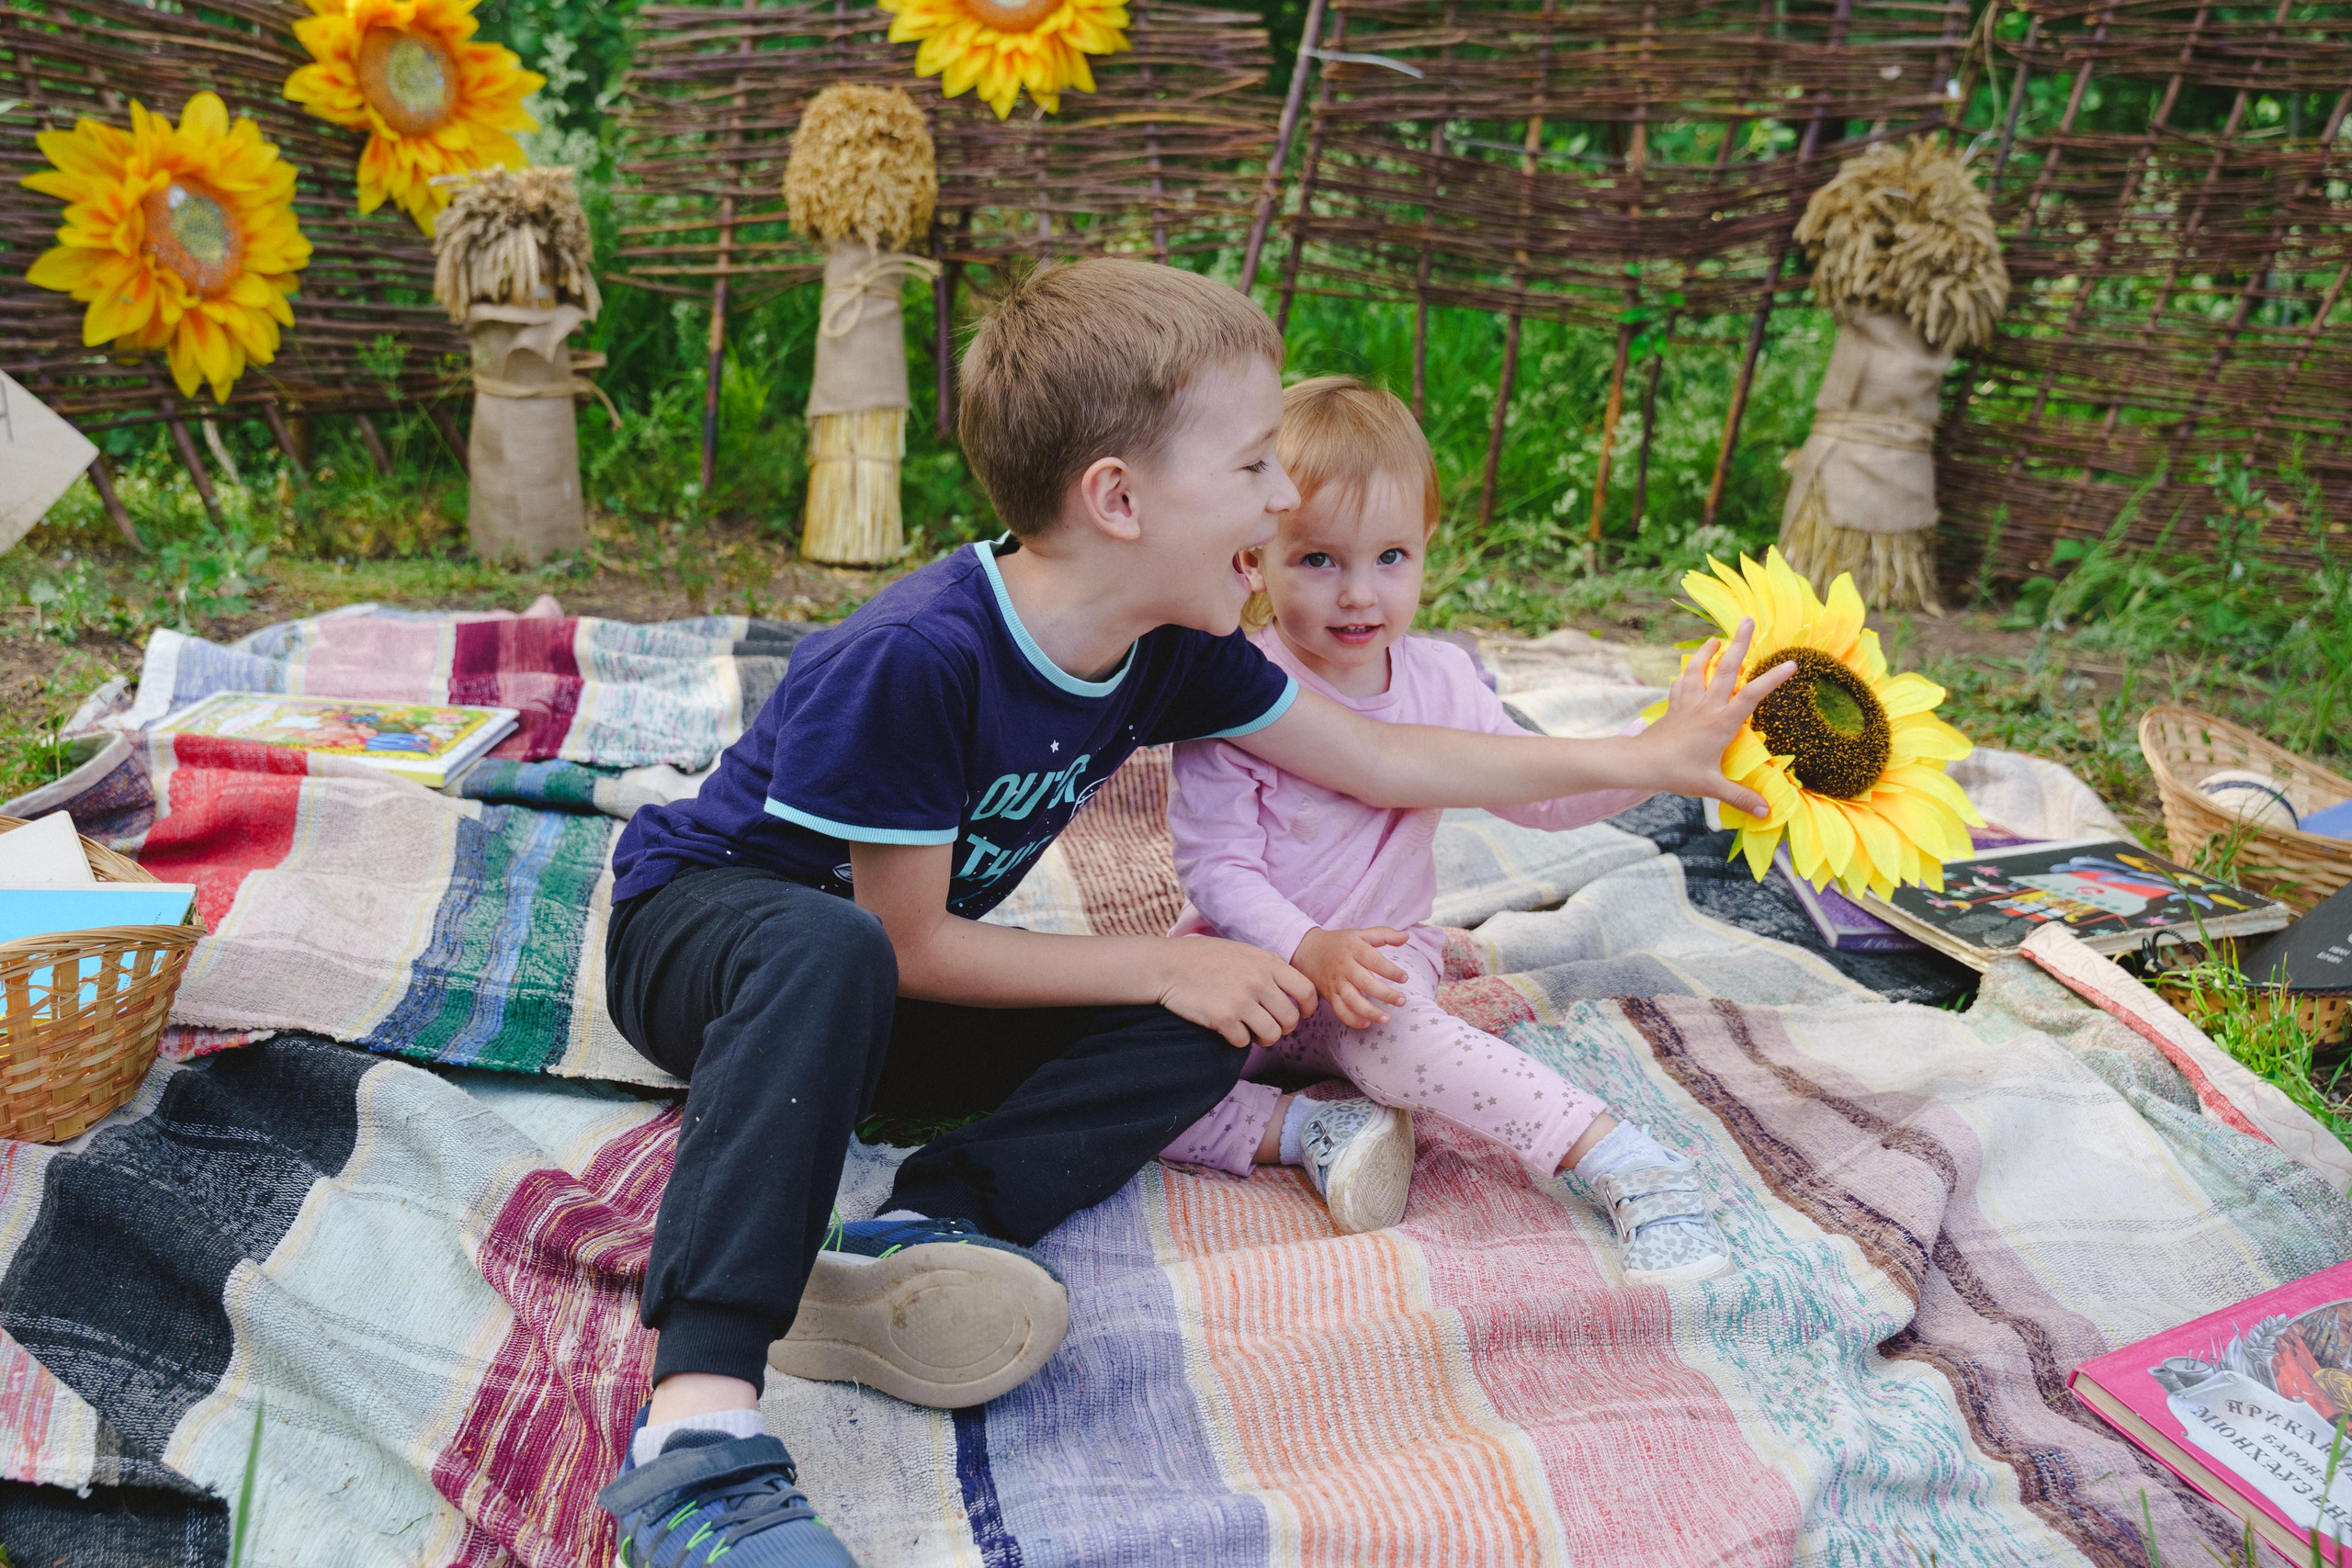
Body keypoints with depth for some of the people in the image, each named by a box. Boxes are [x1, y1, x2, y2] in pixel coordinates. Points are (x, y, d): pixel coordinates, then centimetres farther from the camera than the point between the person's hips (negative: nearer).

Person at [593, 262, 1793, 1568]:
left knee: (1213, 1019, -12)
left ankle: (918, 1237, -31)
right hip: (701, 925, -7)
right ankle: (699, 1425, -47)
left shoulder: (1169, 650, -8)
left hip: (890, 1009, 7)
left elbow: (1377, 761, 2)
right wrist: (1162, 964, -21)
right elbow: (912, 945, -24)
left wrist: (1642, 761, 3)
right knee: (832, 954, -43)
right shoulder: (913, 659, -31)